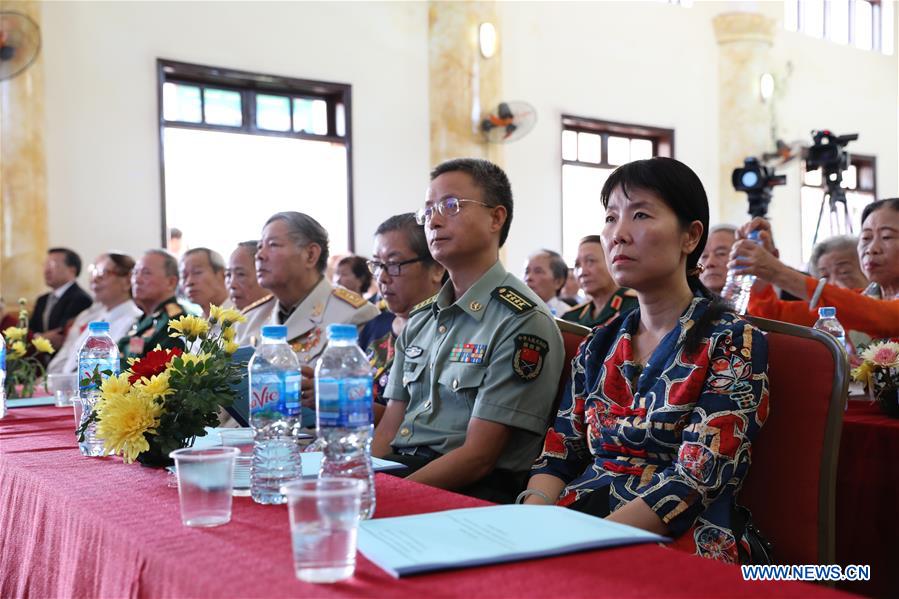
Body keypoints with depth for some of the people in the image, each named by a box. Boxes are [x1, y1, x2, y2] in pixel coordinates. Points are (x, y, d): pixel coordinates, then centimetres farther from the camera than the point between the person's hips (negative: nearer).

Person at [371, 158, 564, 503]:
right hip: (395, 472, 7)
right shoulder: (420, 319, 16)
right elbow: (388, 430, 13)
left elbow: (477, 457, -13)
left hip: (470, 492, -6)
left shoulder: (524, 322, -9)